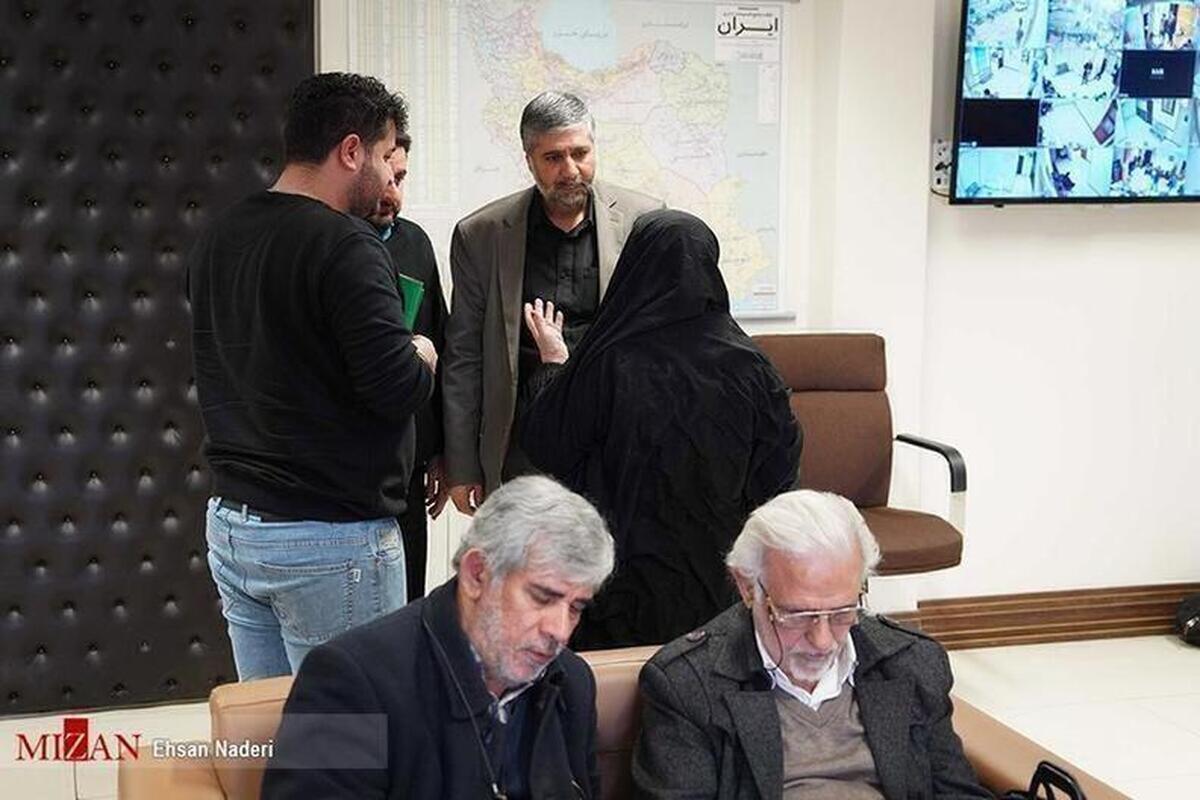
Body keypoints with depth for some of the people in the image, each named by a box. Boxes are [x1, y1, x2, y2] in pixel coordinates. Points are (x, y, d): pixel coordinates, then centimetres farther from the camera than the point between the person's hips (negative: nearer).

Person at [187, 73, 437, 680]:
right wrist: (423, 357, 1)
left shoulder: (215, 241, 9)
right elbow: (396, 388, -22)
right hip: (329, 538, -8)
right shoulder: (346, 247, -16)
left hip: (230, 523, 8)